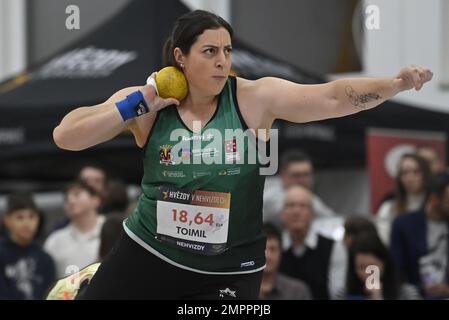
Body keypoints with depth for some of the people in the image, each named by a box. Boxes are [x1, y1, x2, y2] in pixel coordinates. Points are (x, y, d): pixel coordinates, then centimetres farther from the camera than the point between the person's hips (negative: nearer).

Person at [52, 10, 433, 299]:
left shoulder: (255, 98, -11)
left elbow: (332, 97, -20)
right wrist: (137, 104, -18)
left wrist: (395, 84, -34)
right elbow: (65, 136, -10)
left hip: (228, 270, -1)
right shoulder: (145, 105, -7)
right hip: (149, 251, 2)